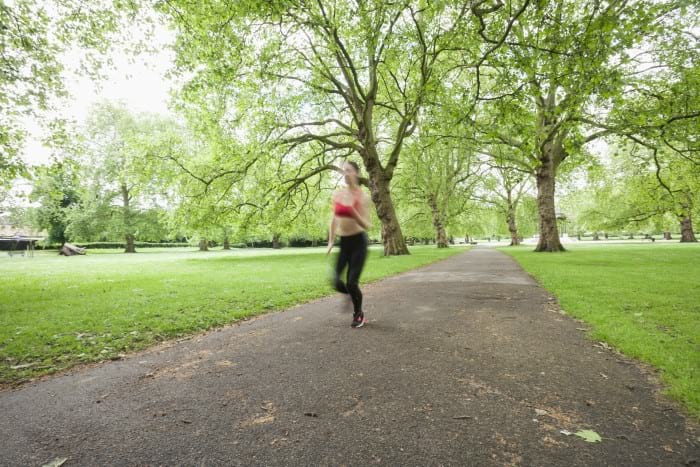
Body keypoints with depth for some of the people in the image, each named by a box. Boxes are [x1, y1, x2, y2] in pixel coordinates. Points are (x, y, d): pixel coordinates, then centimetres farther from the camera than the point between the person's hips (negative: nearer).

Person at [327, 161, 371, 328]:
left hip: (358, 241, -4)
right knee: (335, 281, -7)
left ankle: (359, 314, 24)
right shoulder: (337, 194, 3)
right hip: (342, 241, 4)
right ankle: (351, 295, 30)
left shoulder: (363, 196, -10)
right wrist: (331, 242, 10)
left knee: (351, 283, -6)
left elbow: (367, 226, -13)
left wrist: (354, 213, -31)